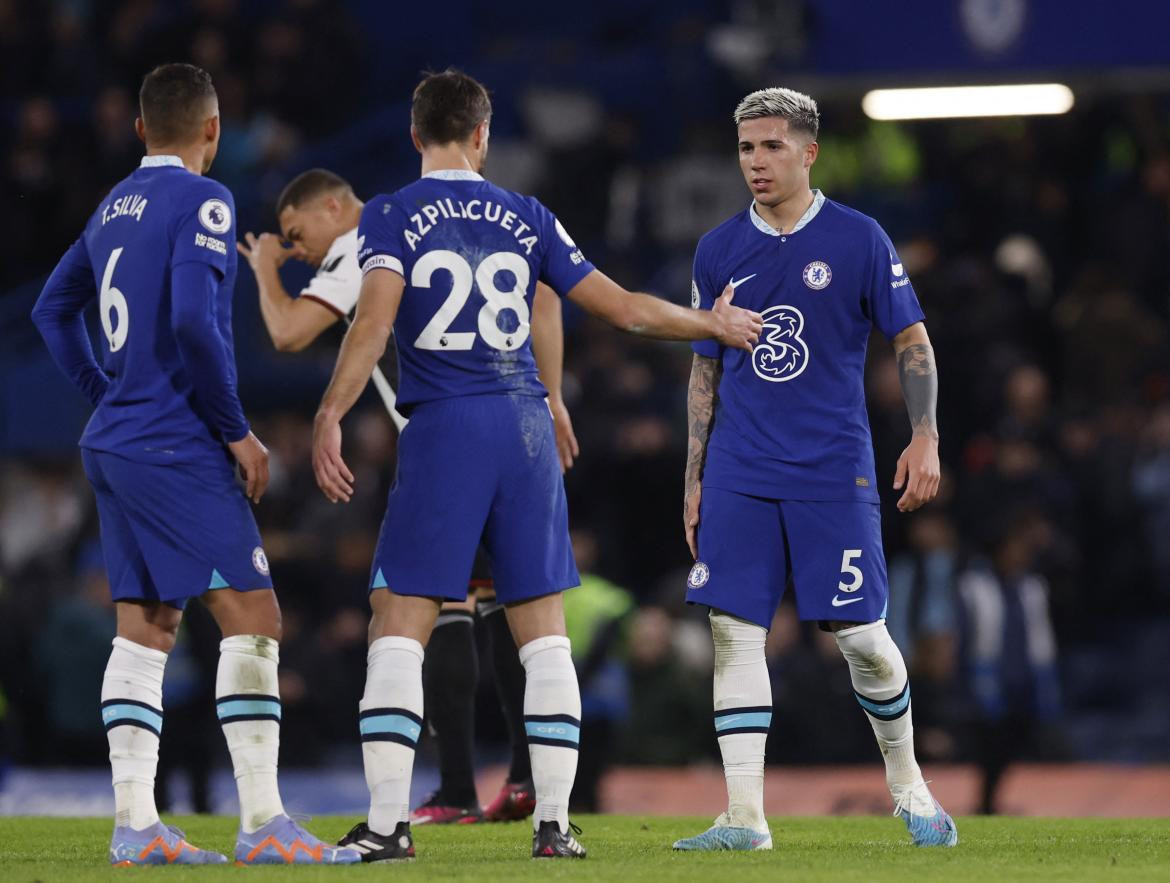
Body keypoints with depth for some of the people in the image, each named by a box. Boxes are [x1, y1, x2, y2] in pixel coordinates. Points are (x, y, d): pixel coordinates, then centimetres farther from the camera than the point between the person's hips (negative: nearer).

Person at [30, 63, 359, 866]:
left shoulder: (115, 207, 15)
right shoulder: (202, 202, -10)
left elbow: (55, 309, 24)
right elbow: (193, 319, -22)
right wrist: (237, 431, -14)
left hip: (116, 442, 9)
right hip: (177, 448, -9)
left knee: (147, 628, 8)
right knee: (252, 616, -8)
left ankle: (134, 823, 4)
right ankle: (263, 822, -13)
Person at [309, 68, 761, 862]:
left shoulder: (391, 217, 2)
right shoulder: (526, 218, 11)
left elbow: (375, 320, -14)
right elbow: (626, 309, 14)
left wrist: (330, 417, -19)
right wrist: (715, 326, 29)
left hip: (442, 433, -3)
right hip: (525, 430, 3)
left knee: (399, 628, -1)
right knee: (545, 636, 8)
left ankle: (387, 821, -9)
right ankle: (554, 821, 4)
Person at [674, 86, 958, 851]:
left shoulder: (858, 239, -1)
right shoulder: (719, 251, 8)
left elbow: (913, 342, 2)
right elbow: (706, 370, 14)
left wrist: (925, 438, -9)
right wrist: (695, 479, 11)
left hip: (834, 471, -3)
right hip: (739, 474, 3)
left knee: (861, 636, -3)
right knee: (734, 634, -6)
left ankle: (908, 783, 21)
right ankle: (745, 817, -4)